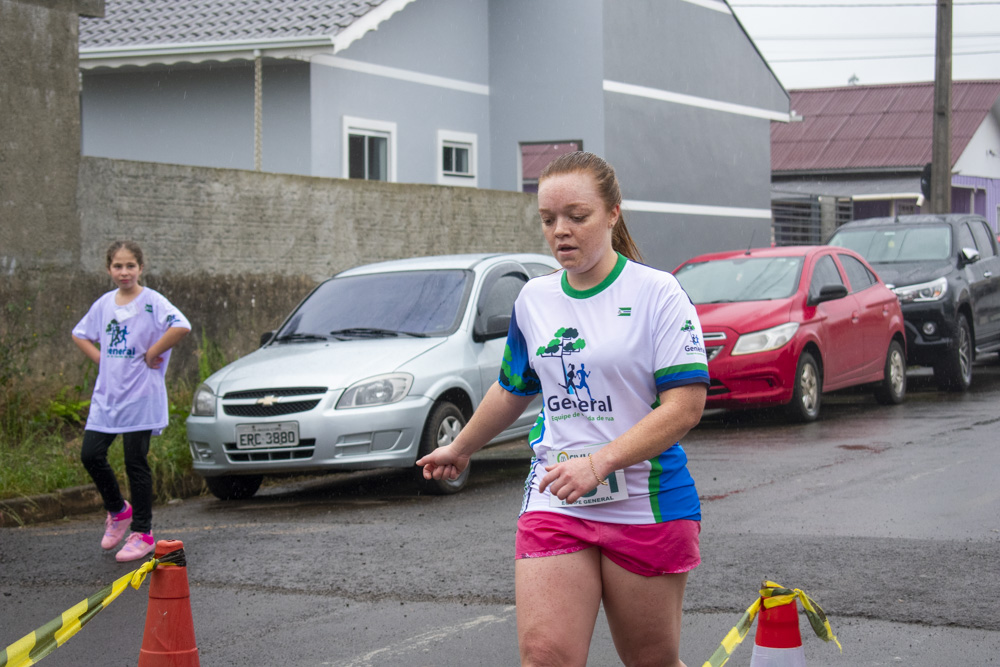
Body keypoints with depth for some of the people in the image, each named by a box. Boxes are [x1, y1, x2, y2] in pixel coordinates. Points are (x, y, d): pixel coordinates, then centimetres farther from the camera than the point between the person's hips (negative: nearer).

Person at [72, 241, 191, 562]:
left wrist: (152, 354, -17)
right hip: (106, 395, 6)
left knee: (136, 463, -2)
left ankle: (142, 533, 8)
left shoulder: (151, 301, -9)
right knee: (90, 455, 1)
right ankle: (118, 511, 25)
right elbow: (81, 334, 24)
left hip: (140, 396, -6)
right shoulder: (104, 303, 10)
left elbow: (181, 327, -24)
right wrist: (100, 358, 8)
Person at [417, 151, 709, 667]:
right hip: (554, 503, 4)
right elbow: (512, 389, 27)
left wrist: (599, 462, -23)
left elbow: (685, 405, -14)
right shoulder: (533, 300, 10)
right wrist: (460, 448, 40)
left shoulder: (657, 292, -7)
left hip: (645, 504, -3)